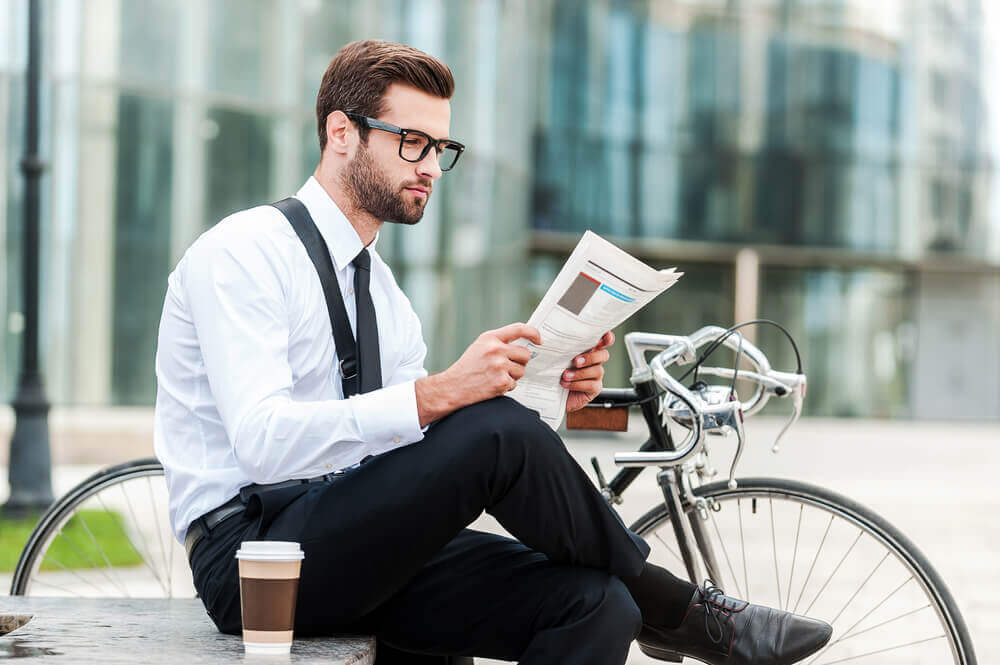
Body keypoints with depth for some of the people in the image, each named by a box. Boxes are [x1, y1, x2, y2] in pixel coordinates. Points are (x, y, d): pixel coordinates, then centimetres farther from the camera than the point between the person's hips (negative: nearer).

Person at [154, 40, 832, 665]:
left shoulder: (386, 298, 19)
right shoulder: (242, 252, -7)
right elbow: (264, 442, -23)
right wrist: (440, 393, -29)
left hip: (355, 552, 8)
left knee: (595, 603, -19)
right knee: (496, 430, -28)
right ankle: (673, 610, -6)